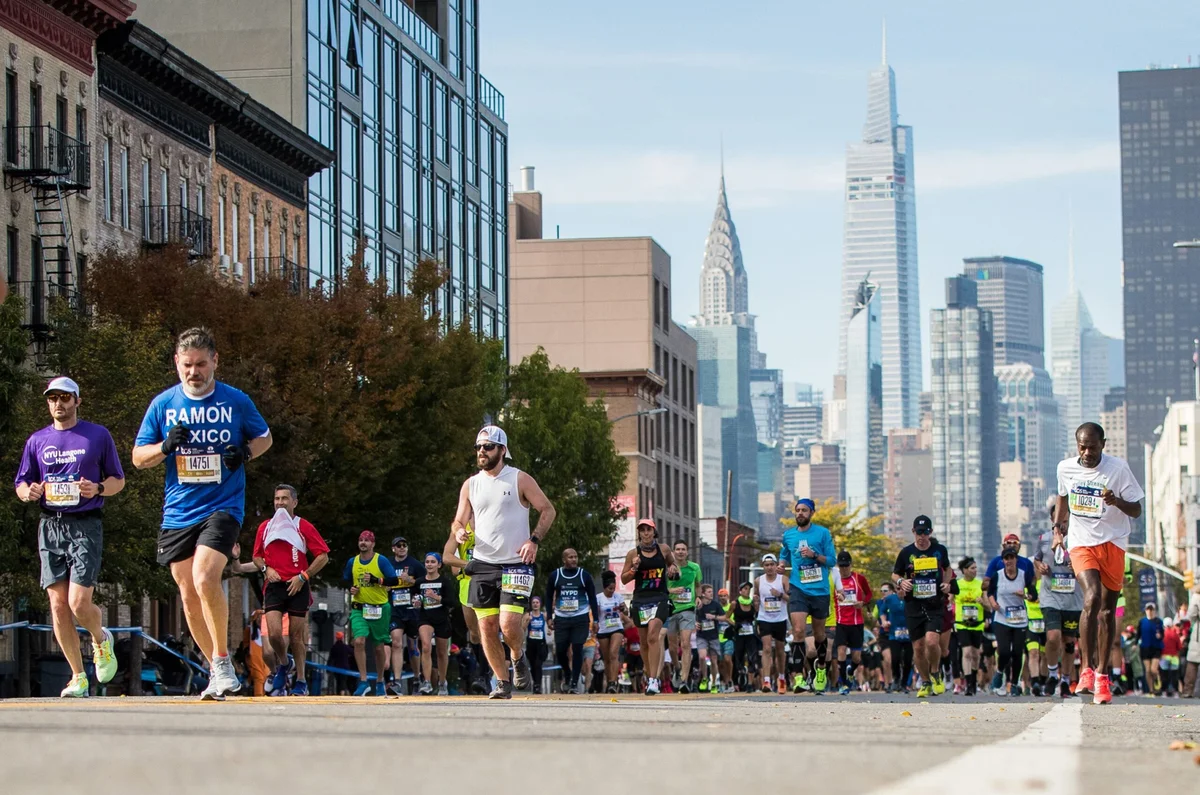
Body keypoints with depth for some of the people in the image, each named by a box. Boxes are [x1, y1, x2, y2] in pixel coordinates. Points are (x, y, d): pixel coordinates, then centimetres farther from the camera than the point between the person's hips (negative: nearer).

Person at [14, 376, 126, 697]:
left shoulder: (98, 435, 6)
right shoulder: (37, 441, 13)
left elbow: (118, 480, 9)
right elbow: (21, 483, 16)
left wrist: (98, 488, -12)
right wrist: (28, 491, -8)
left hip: (86, 525, -3)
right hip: (50, 526, 3)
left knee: (79, 603, -14)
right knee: (58, 605, -1)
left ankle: (101, 639, 20)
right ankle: (78, 677, 9)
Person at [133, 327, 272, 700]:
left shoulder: (236, 401, 0)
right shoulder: (163, 404, 4)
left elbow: (264, 436, 14)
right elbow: (138, 457, 9)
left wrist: (246, 452, -8)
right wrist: (166, 447, -12)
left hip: (223, 506, -4)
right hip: (177, 513, 4)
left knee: (205, 579, -24)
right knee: (189, 596, 7)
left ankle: (223, 659, -8)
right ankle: (218, 672, 21)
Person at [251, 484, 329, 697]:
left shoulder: (303, 526, 2)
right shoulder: (265, 527, 11)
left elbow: (323, 556, 0)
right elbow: (256, 555, 22)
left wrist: (303, 577, -8)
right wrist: (266, 568, 0)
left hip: (297, 587, -2)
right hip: (274, 585, 2)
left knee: (297, 636, 1)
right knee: (274, 633, -15)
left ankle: (301, 681, 11)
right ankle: (282, 665, 14)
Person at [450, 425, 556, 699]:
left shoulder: (519, 479, -2)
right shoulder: (470, 485, 10)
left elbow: (548, 510, 1)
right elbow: (459, 520, 15)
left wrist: (534, 540, -12)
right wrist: (459, 532, -9)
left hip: (516, 564, -4)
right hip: (483, 564, 4)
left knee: (509, 624, -16)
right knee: (487, 627, 0)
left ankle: (519, 658, 16)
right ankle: (502, 682, 13)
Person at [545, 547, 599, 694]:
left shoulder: (584, 576, 0)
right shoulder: (555, 576, 2)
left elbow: (592, 598, 3)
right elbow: (549, 597, 9)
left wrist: (595, 619, -2)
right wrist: (549, 617, 1)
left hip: (580, 618, -1)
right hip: (561, 618, 1)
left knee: (577, 649, -7)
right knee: (560, 651, -1)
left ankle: (574, 683, -1)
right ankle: (567, 675, 27)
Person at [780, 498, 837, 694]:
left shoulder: (823, 533, 0)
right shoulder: (788, 535, 8)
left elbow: (831, 560, 0)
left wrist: (814, 555, -17)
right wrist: (781, 565, 3)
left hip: (820, 590, -1)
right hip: (798, 589, 1)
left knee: (819, 633, 12)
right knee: (798, 630, -18)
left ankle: (821, 670, 35)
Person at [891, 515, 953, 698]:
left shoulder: (940, 550, 3)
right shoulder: (906, 552, 1)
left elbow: (947, 568, 22)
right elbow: (895, 574, 12)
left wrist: (947, 583, 3)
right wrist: (900, 582, -10)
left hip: (935, 605, -1)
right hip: (913, 605, 1)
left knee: (932, 641, -19)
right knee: (918, 647, 4)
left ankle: (935, 674, 8)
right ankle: (926, 683, 22)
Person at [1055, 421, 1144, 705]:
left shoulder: (1118, 468, -9)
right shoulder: (1066, 468, 0)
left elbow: (1136, 511, -7)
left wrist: (1116, 501, -25)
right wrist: (1058, 527, 17)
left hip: (1112, 543, 0)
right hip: (1081, 543, 0)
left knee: (1108, 609, 4)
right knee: (1092, 596, -23)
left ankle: (1101, 675, 17)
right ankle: (1087, 669, -21)